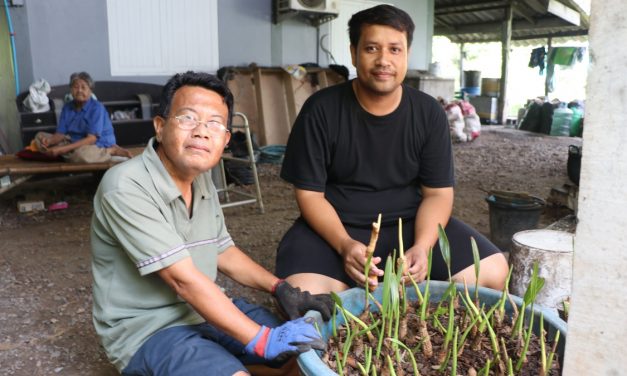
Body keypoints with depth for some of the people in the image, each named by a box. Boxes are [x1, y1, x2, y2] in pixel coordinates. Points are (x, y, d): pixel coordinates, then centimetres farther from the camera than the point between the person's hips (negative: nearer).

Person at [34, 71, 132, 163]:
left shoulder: (96, 107, -16)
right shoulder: (67, 107, 4)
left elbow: (91, 139, -23)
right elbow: (60, 134, 3)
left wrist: (62, 149, -28)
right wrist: (49, 141, -22)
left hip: (99, 146, -7)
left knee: (81, 153, -41)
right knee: (40, 136, 2)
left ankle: (111, 151, -15)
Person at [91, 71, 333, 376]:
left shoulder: (202, 180, 3)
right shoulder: (125, 187, -23)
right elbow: (184, 280, -27)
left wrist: (280, 288, -4)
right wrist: (262, 340, -27)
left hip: (206, 309, 8)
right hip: (146, 328, -7)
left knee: (308, 349, 4)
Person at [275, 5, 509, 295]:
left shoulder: (429, 113, -2)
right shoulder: (321, 110, -10)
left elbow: (438, 193, -1)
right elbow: (309, 193, -8)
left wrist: (421, 247, -20)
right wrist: (345, 245, -26)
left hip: (410, 224, 3)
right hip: (335, 227, -2)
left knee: (493, 273, -14)